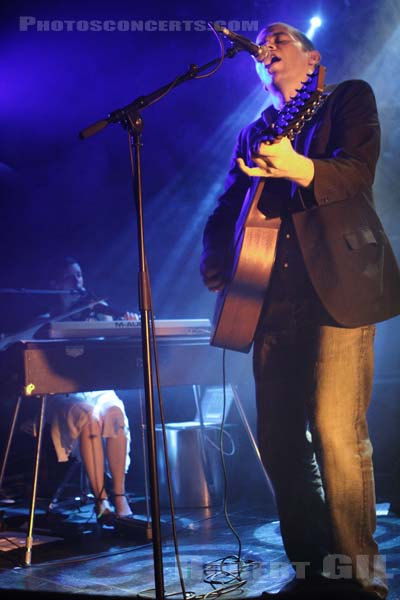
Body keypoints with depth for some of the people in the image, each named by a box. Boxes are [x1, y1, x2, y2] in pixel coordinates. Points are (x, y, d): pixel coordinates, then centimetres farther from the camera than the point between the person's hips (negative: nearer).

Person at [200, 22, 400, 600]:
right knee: (278, 439, 3)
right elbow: (225, 208, 22)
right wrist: (215, 262, 3)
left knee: (336, 434, -12)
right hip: (275, 300, 6)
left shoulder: (348, 98, 11)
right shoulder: (253, 133, 25)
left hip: (338, 289, -5)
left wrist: (300, 168, -26)